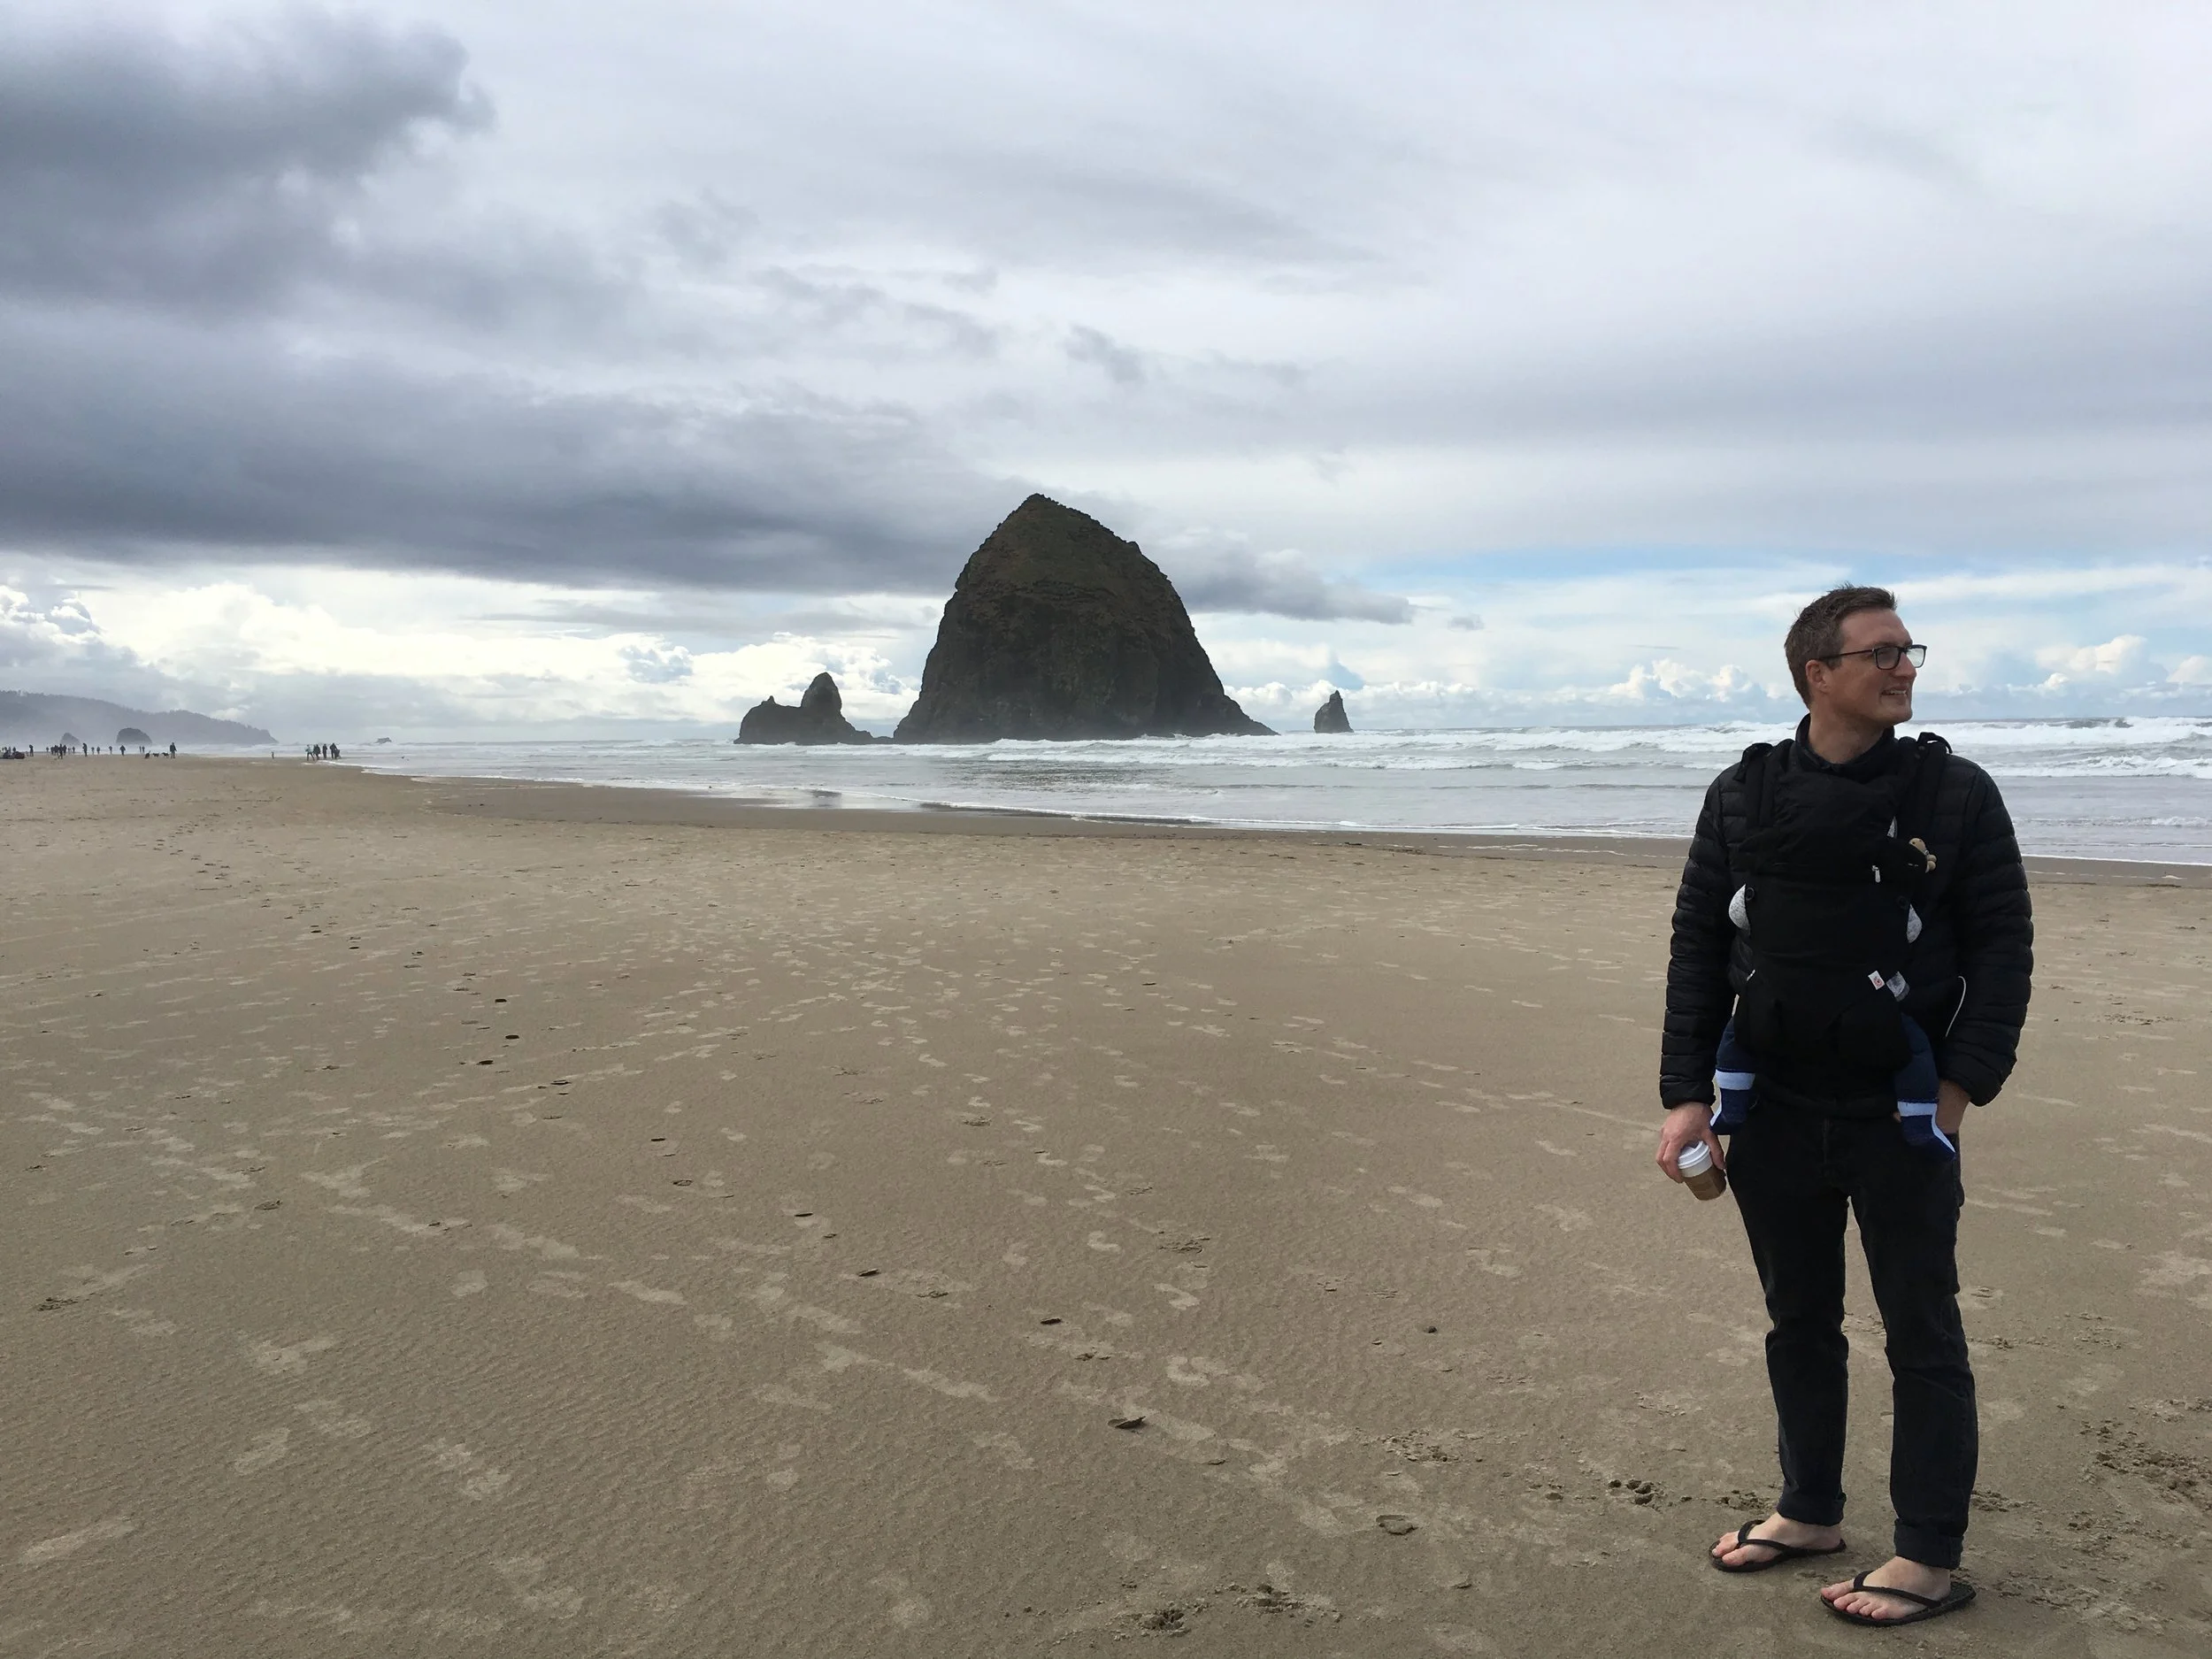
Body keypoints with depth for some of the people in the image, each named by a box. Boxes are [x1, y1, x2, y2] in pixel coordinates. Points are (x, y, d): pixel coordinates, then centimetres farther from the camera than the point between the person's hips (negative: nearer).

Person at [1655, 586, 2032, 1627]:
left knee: (1922, 1335, 6)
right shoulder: (1744, 796, 0)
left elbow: (2004, 950, -3)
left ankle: (1931, 1559, 18)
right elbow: (1696, 947, 1)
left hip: (1901, 1115, -2)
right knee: (1798, 1323, 16)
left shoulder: (1956, 794, -4)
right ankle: (1810, 1511, 33)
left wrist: (1959, 1088, -12)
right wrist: (1687, 1094, -4)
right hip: (1776, 1112, 3)